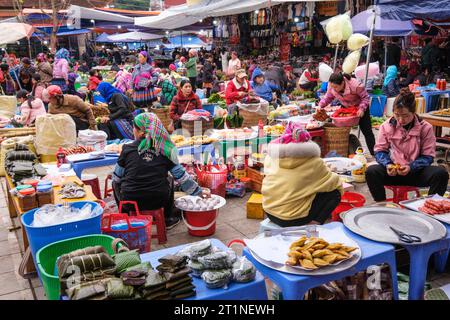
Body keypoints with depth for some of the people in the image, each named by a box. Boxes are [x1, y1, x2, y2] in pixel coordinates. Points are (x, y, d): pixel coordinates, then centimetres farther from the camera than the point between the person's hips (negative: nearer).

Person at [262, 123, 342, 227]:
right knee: (334, 193, 8)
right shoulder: (313, 162, -12)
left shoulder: (271, 157, -3)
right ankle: (314, 223, -4)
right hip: (293, 219, -5)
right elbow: (334, 182, -1)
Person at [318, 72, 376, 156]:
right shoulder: (331, 86, -24)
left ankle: (374, 154, 9)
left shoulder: (356, 85, -37)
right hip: (345, 107, 4)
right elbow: (328, 97, -8)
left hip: (359, 107, -4)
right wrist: (320, 105, -25)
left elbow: (365, 97, -23)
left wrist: (362, 109, -37)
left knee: (366, 131, 0)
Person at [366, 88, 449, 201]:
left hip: (416, 172, 0)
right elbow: (380, 150, 4)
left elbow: (428, 156, -2)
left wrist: (411, 167, -21)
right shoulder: (387, 126, -2)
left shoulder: (425, 128, -4)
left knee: (441, 173, -28)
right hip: (393, 172, 0)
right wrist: (387, 164, -17)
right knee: (371, 171, -29)